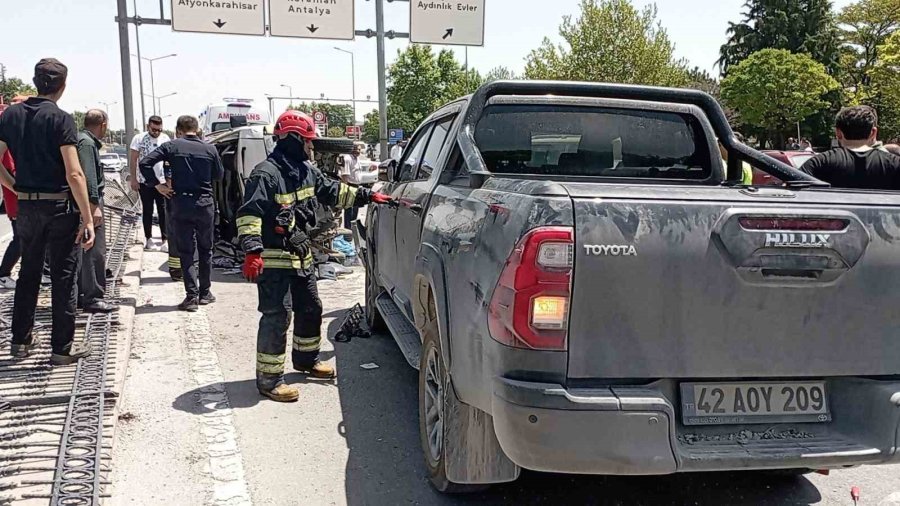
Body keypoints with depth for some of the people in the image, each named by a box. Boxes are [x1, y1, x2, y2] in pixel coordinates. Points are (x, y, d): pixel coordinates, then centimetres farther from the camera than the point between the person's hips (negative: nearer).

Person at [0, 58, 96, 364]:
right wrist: (88, 220, -17)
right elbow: (74, 174, -19)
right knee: (63, 276, 4)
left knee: (29, 271, 18)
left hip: (26, 207, 5)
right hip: (60, 206, -5)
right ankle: (62, 347, 10)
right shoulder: (61, 119, -12)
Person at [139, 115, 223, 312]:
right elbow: (219, 175, 11)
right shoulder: (210, 149, 2)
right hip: (205, 203, 1)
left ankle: (192, 296, -3)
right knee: (205, 250, 15)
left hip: (181, 204, -1)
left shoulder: (171, 147, -2)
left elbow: (145, 163, -8)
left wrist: (157, 185, -1)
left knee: (186, 252, 4)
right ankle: (204, 293, 21)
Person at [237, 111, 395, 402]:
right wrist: (252, 250, -31)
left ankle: (306, 359, 40)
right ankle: (269, 379, 1)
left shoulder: (306, 170, 11)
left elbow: (333, 192, 22)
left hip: (301, 257, 9)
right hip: (273, 260, -9)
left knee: (310, 309, 19)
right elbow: (249, 214, -23)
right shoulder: (266, 174, -17)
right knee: (277, 317, -8)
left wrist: (368, 196, 20)